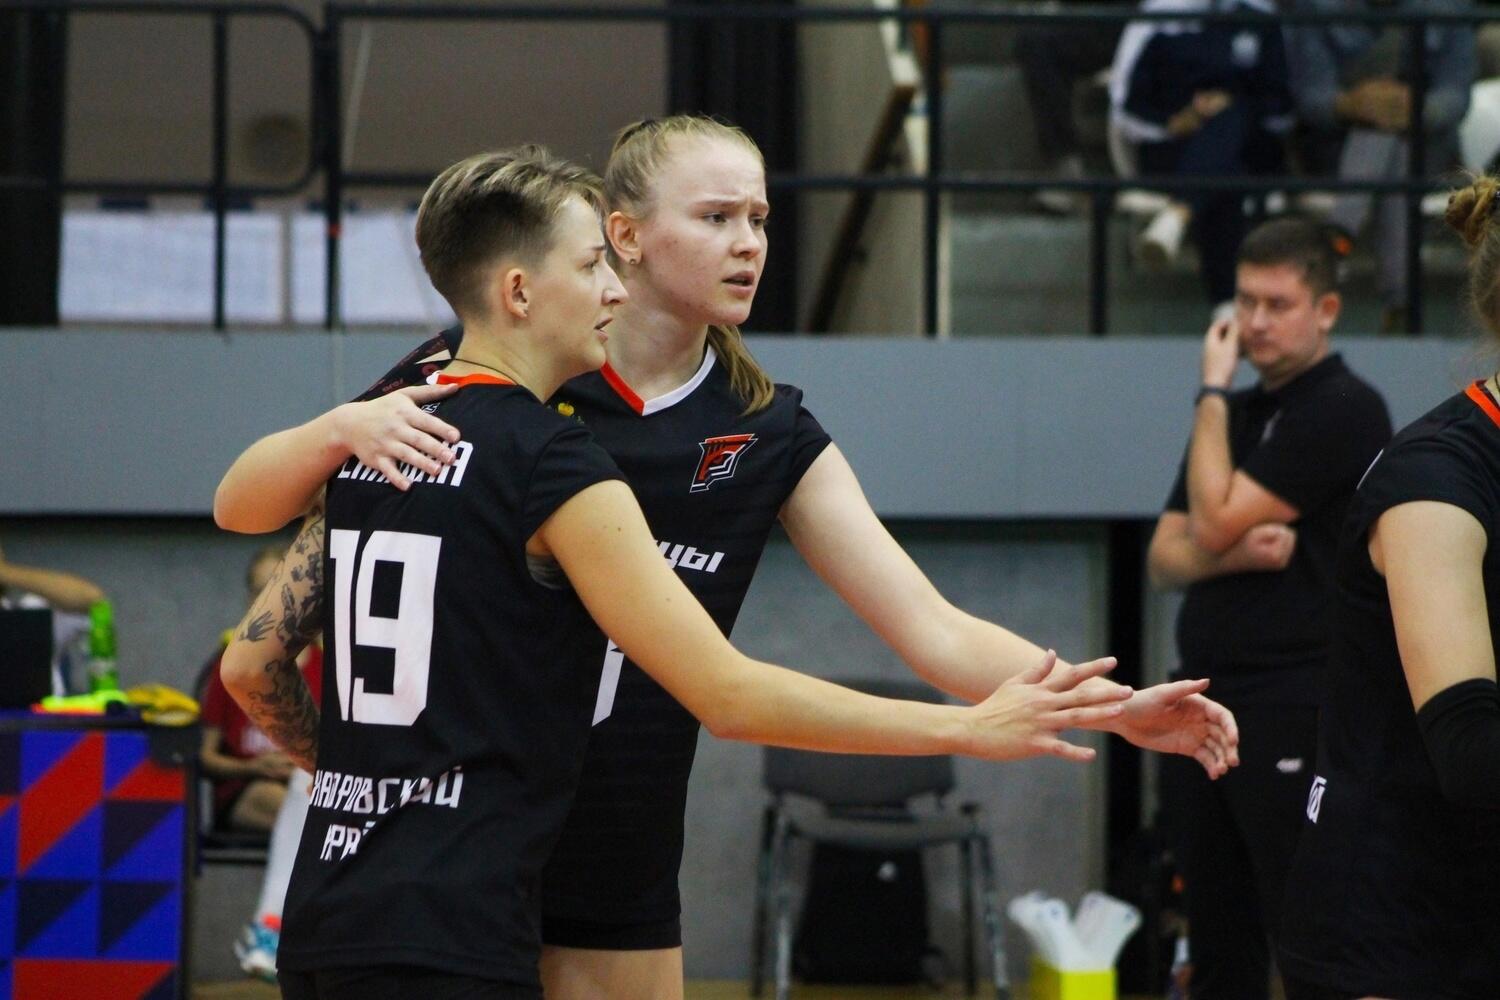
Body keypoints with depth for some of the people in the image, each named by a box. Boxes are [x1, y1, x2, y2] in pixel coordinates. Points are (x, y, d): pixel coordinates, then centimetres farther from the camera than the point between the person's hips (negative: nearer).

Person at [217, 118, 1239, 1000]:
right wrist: (345, 428, -27)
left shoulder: (765, 432, 1)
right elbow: (241, 506, -5)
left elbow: (934, 630, -3)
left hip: (620, 890, 3)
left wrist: (1117, 707, -18)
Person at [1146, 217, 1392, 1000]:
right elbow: (1167, 557, 11)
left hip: (1294, 720, -8)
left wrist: (1212, 391, -4)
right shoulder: (1235, 414, 17)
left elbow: (1214, 521, -14)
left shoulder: (1345, 411, -9)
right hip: (1202, 708, 8)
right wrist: (1236, 555, -10)